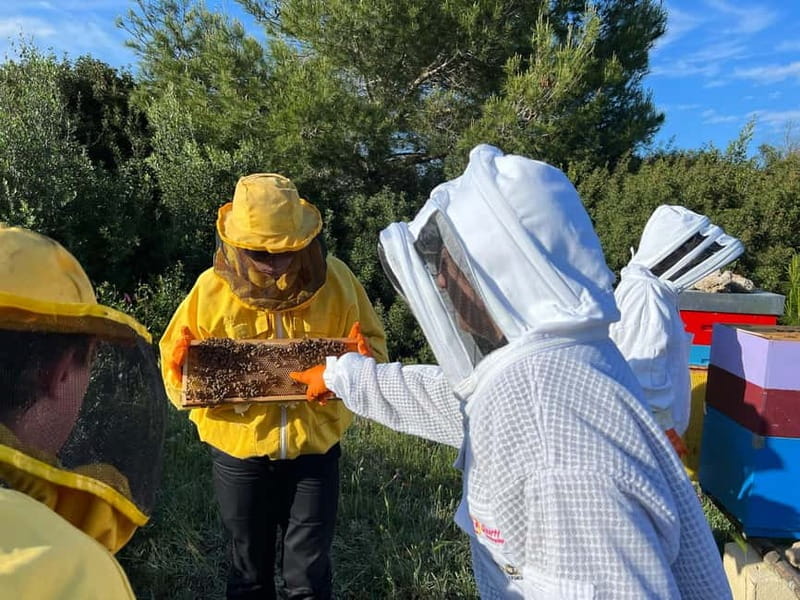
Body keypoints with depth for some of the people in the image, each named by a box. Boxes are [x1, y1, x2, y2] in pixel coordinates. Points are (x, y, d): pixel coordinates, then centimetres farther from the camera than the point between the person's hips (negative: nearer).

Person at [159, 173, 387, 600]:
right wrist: (179, 368, -25)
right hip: (239, 455, 1)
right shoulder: (212, 289, -10)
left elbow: (372, 343, 0)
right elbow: (178, 368, -1)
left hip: (314, 450, 0)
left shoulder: (334, 280, -10)